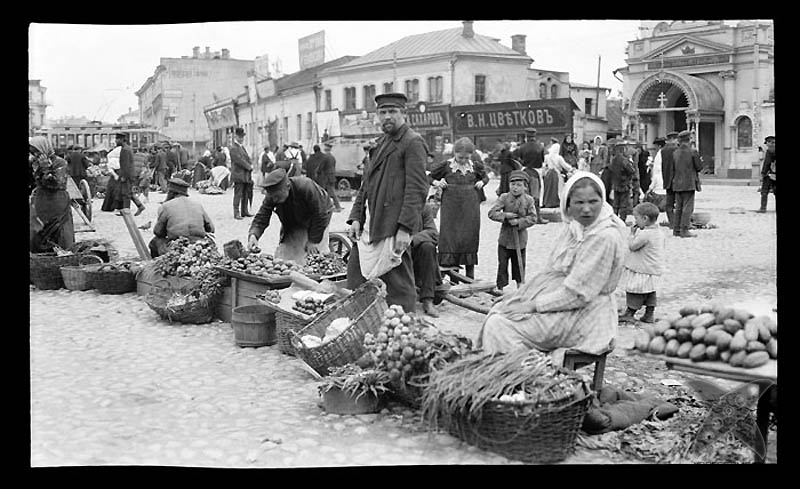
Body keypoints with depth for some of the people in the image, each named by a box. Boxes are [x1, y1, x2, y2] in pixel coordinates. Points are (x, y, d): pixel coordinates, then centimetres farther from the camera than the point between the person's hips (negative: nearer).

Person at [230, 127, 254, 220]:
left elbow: (247, 158, 21)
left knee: (246, 194, 10)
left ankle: (245, 211, 16)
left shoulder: (242, 147, 20)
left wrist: (251, 165, 2)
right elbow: (239, 160, -17)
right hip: (238, 175, -9)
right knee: (238, 195, -6)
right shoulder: (234, 148, -10)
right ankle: (236, 213, -3)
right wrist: (249, 167, -12)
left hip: (246, 175, 9)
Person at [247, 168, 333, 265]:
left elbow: (321, 216, -27)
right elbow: (261, 218, -19)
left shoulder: (306, 187, -37)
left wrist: (313, 241, -21)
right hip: (293, 226, 4)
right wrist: (253, 235, -41)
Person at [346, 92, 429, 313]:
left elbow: (417, 189, -14)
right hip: (369, 228, 9)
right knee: (355, 278, 11)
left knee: (398, 289, -3)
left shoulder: (413, 142, -7)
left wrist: (405, 228, -21)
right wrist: (356, 218, 11)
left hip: (394, 228, -9)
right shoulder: (380, 143, 20)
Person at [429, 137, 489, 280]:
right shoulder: (446, 165, -2)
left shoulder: (476, 166, 5)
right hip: (450, 207, -2)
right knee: (449, 236, -6)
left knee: (470, 237, 6)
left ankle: (470, 275, 16)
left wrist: (481, 182, 4)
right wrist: (437, 183, -8)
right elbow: (430, 177, 11)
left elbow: (485, 177, 24)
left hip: (470, 207, 2)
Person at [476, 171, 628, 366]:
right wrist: (524, 295, 2)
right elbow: (551, 272, 13)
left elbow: (578, 292, -22)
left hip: (584, 315, -9)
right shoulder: (573, 226, 7)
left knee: (499, 326, -16)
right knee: (497, 312, 3)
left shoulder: (606, 237, -21)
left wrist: (534, 305, -17)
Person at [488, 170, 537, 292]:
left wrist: (519, 221, -19)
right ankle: (500, 287, 12)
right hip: (505, 237, 0)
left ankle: (520, 286, 29)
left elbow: (533, 218, -7)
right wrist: (505, 215, -21)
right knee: (502, 264, 3)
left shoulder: (528, 200, -3)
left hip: (520, 238, 0)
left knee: (519, 264, 13)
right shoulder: (504, 198, -4)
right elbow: (492, 213, -9)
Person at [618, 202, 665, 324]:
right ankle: (649, 315, 19)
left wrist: (632, 234, -6)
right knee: (650, 292, 15)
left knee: (635, 292, 1)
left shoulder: (644, 234, -24)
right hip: (654, 269, 9)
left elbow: (632, 246, -19)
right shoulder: (659, 233, 6)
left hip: (642, 271, -9)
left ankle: (630, 314, 9)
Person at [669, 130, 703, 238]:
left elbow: (673, 167, 10)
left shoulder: (675, 153, 8)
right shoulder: (693, 152, -9)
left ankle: (676, 229, 15)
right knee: (688, 207, -4)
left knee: (679, 207, 12)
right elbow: (699, 167, -5)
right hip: (689, 183, -6)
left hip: (677, 183, 6)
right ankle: (684, 230, -6)